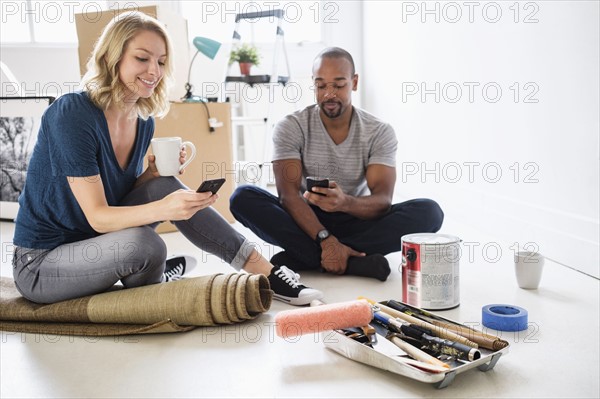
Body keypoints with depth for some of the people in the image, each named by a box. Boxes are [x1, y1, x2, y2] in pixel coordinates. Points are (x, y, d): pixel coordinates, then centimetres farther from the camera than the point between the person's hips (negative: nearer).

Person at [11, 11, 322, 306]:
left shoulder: (144, 121, -1)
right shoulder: (72, 113, -23)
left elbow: (125, 195, 6)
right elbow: (97, 215, -26)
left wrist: (154, 172, -14)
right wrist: (161, 209, -42)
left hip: (94, 243, 6)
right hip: (40, 265, -6)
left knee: (164, 186, -14)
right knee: (143, 244, -33)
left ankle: (262, 268, -11)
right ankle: (150, 289, 3)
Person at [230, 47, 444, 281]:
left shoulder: (380, 132, -6)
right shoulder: (290, 127, -8)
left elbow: (382, 201, -16)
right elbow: (288, 194, -18)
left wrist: (345, 203, -40)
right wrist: (326, 239, -34)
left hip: (357, 222, 1)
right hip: (306, 222, 0)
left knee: (429, 212, -25)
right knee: (242, 198, -26)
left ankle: (302, 256, -27)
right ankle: (355, 262, -31)